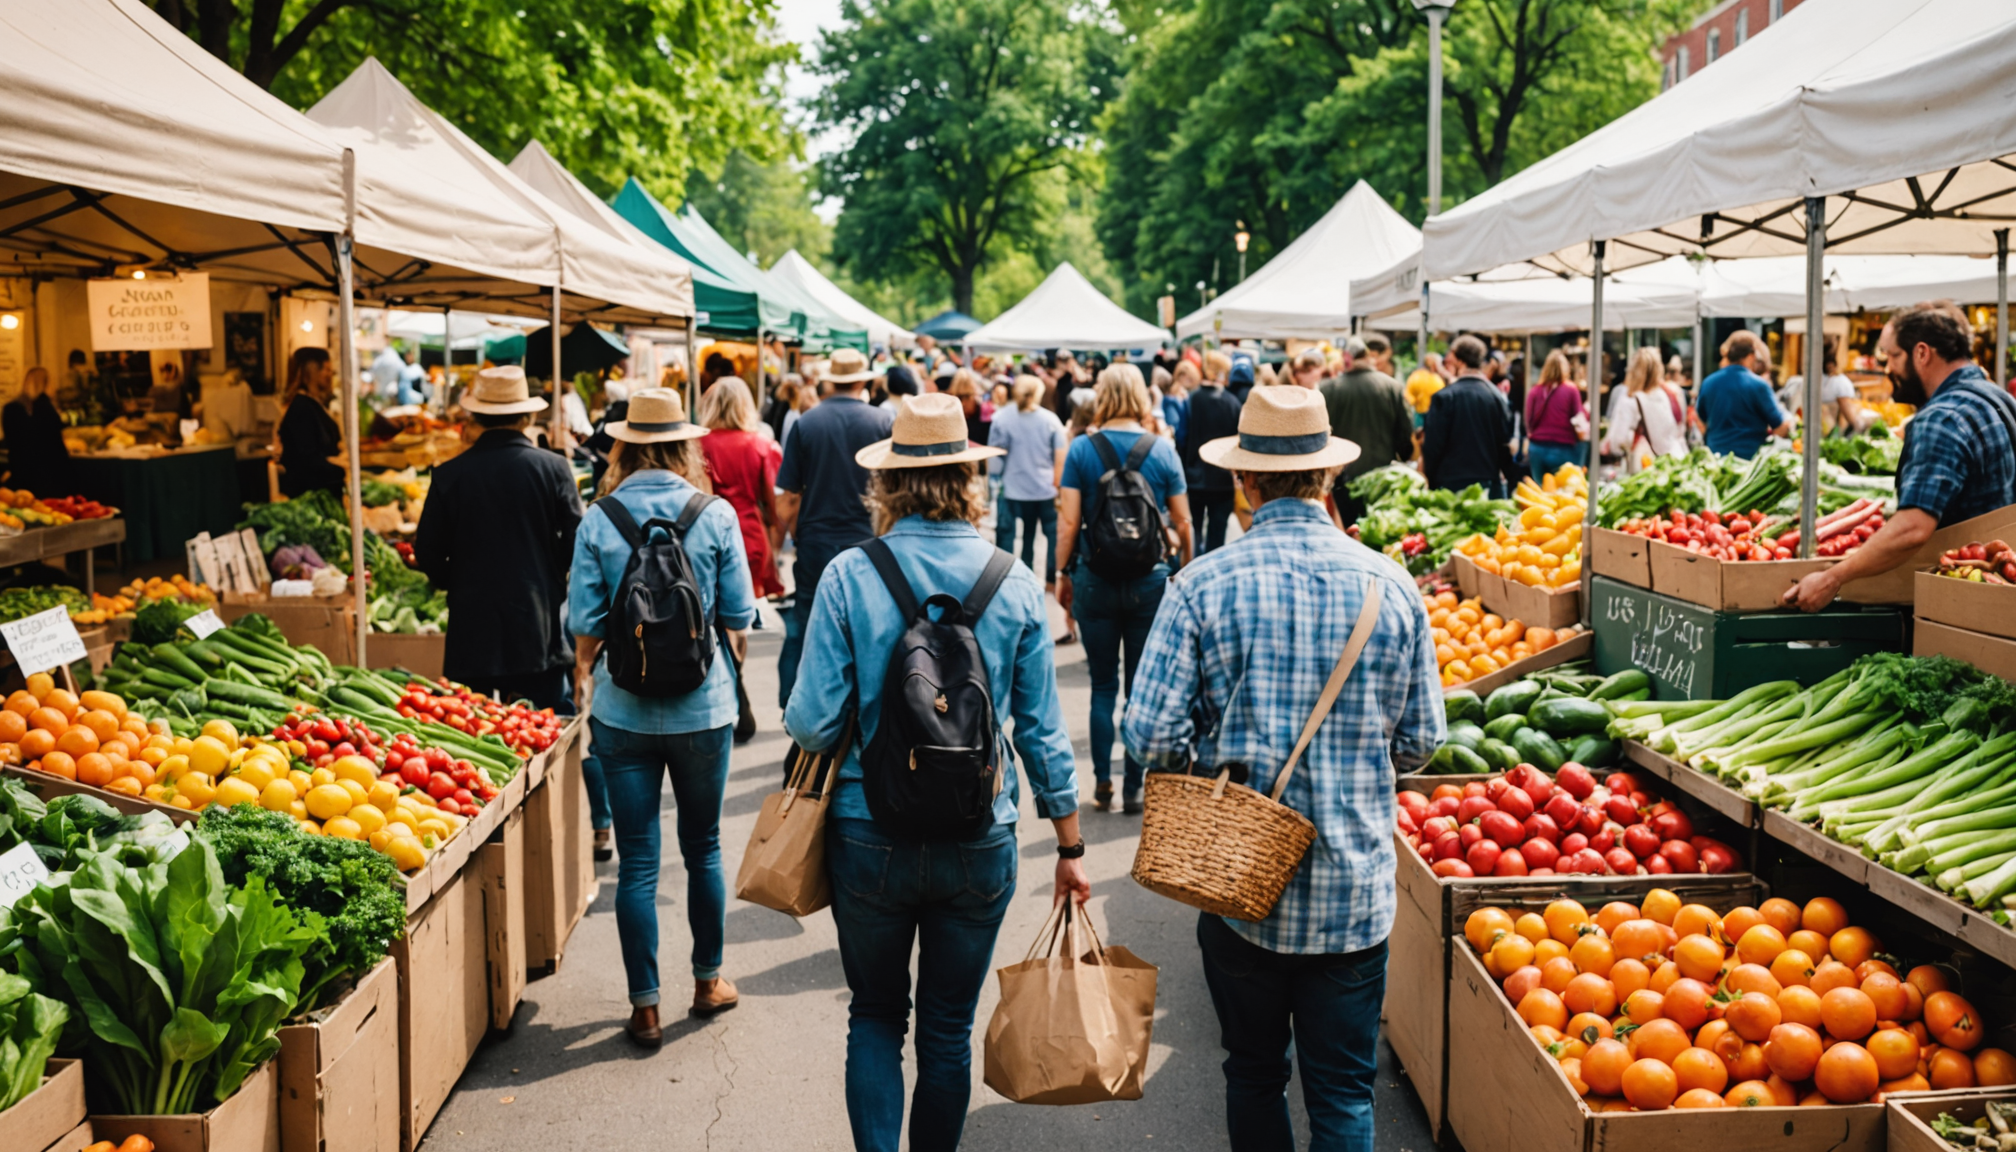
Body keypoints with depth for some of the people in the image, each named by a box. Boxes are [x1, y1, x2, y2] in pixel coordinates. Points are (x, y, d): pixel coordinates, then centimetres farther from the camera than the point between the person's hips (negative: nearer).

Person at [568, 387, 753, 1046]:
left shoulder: (598, 522, -6)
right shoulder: (715, 516, -6)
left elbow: (585, 622, -3)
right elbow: (738, 616, 0)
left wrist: (584, 679, 17)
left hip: (624, 710, 0)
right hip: (703, 705, 0)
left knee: (636, 862, 5)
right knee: (702, 848, 17)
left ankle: (645, 1007, 10)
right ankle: (708, 981, 30)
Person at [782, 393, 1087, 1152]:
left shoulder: (849, 577, -10)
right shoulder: (1014, 583, -5)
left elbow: (812, 724, -12)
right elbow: (1042, 731, -1)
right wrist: (1070, 847, 9)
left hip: (870, 839, -1)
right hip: (980, 841, 1)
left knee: (875, 1018, 17)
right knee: (949, 1029, 16)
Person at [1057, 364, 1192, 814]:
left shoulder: (1082, 449, -5)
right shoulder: (1162, 450, -3)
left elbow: (1068, 520, -7)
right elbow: (1183, 523, 1)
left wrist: (1062, 573, 4)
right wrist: (1186, 571, 15)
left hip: (1095, 579, 0)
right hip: (1150, 581, 0)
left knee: (1103, 684, 12)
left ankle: (1102, 783, 12)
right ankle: (1134, 788, 11)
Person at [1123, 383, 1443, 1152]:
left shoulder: (1202, 584, -10)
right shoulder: (1390, 584, -4)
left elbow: (1152, 734, -13)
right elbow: (1420, 741, 1)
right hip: (1354, 887, 1)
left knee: (1253, 1075, 17)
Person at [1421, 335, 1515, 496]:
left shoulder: (1443, 397, -9)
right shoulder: (1497, 397, 5)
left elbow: (1432, 447, -9)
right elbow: (1505, 445, 8)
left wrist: (1430, 483, 2)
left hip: (1452, 483, -4)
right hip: (1491, 484, 4)